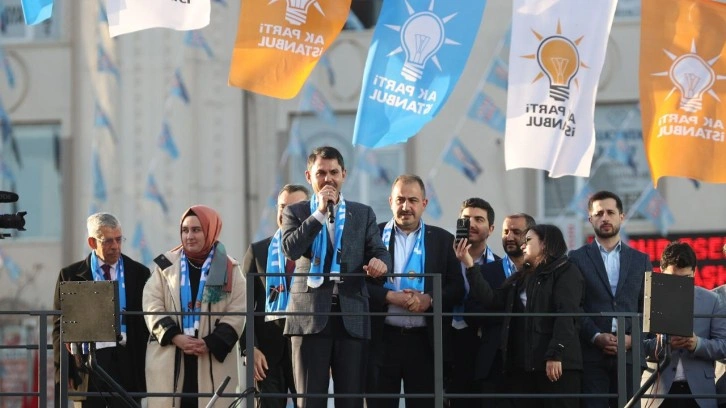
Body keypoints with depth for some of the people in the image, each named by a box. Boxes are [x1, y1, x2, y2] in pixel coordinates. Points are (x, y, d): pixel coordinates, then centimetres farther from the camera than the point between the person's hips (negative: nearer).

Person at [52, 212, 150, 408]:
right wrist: (64, 372, -1)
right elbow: (60, 326, 7)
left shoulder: (139, 273, 8)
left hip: (126, 363, 0)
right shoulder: (71, 275, 6)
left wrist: (146, 368, 3)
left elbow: (146, 324, 10)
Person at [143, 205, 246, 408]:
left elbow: (236, 314, 1)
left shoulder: (229, 269, 8)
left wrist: (211, 344, -13)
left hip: (214, 360, -1)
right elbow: (152, 307, 2)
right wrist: (175, 337, -13)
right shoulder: (166, 265, 11)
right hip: (169, 360, 1)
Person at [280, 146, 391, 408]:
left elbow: (380, 252, 6)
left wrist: (379, 263, -19)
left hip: (352, 317, 2)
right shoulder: (295, 213, 10)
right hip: (310, 316, -2)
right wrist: (320, 212, -10)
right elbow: (290, 249, -8)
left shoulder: (363, 214, 16)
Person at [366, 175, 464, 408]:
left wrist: (429, 300, -13)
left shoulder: (442, 240, 10)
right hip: (382, 339, -1)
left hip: (425, 342, 1)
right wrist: (390, 296, -14)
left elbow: (457, 288, 6)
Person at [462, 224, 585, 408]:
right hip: (521, 365, 7)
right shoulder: (520, 278, 23)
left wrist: (555, 354, -22)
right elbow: (492, 299, 9)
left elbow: (566, 315, -11)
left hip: (556, 364, -7)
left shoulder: (566, 272, 0)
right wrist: (469, 265, 2)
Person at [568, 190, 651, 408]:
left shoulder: (640, 260, 15)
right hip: (591, 356, -2)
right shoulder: (577, 259, 8)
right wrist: (596, 337, -13)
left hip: (629, 354, 2)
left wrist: (633, 338, -5)